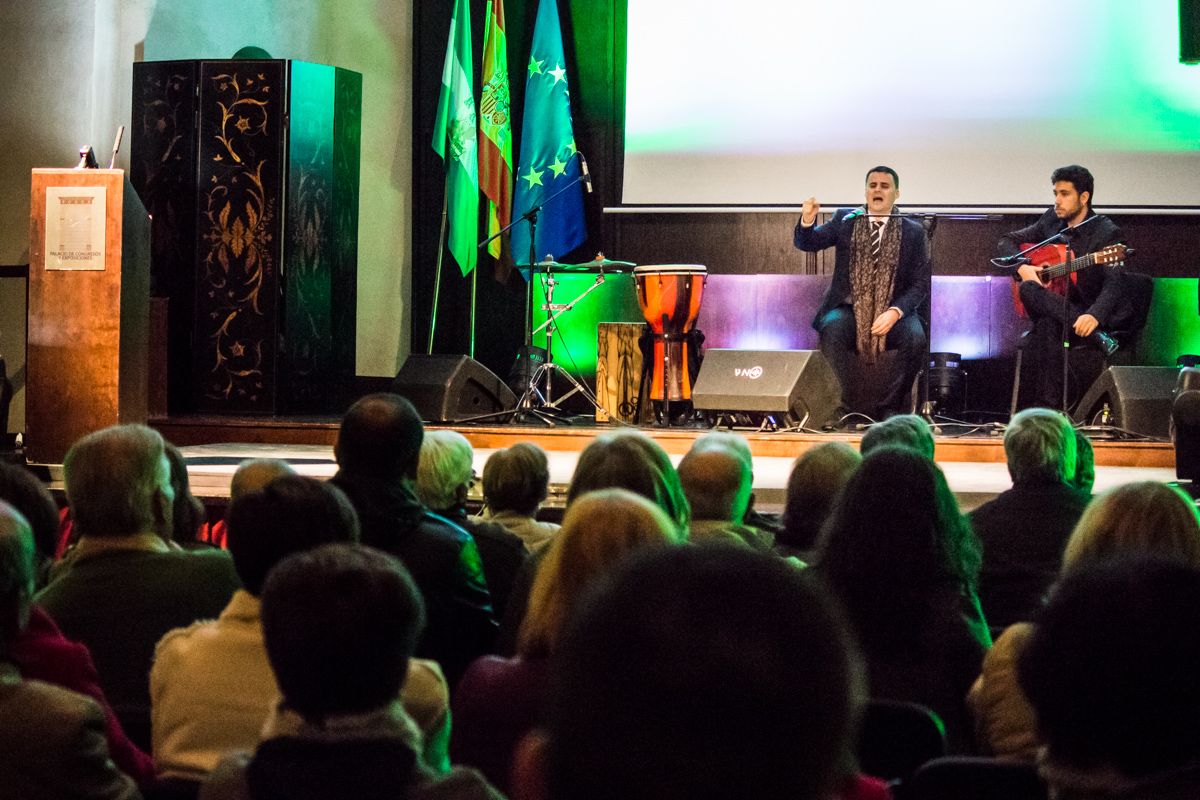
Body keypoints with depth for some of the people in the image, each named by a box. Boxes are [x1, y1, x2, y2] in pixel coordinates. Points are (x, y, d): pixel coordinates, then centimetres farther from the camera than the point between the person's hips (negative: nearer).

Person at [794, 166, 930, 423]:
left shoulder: (913, 232, 5)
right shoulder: (845, 221, 8)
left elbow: (921, 283, 1)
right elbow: (807, 243, 0)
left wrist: (895, 312, -16)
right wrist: (807, 220, -23)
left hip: (893, 312, 0)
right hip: (850, 309, 0)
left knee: (916, 337, -30)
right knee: (832, 329, -33)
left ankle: (890, 408, -13)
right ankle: (848, 408, -21)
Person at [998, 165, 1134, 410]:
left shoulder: (1106, 232, -9)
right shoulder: (1051, 220, 10)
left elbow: (1113, 284, -22)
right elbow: (1006, 242, 18)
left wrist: (1094, 316, -42)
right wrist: (1022, 267, -5)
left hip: (1088, 313, -5)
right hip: (1053, 309, 5)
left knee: (1046, 326, -35)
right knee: (1028, 289, -31)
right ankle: (1094, 337, -35)